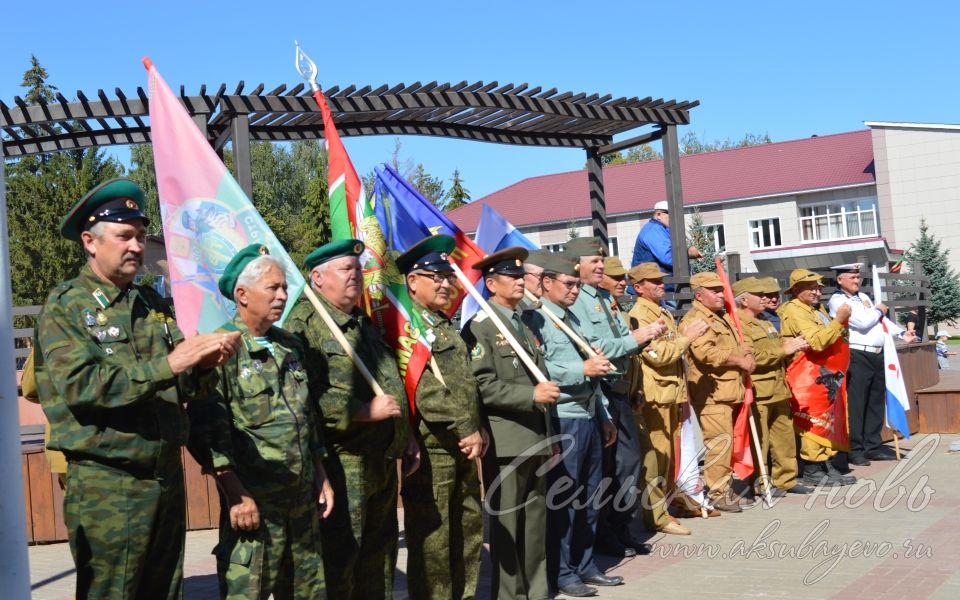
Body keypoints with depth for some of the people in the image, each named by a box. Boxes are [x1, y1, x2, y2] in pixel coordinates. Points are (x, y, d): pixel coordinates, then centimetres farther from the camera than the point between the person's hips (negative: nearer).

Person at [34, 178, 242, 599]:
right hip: (106, 485, -5)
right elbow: (79, 386, -19)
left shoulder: (155, 304, 10)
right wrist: (167, 365, -24)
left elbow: (183, 389, 8)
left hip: (167, 477, 5)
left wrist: (205, 365, -14)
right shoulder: (65, 307, -5)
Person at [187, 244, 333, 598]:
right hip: (253, 501, -7)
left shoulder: (291, 347, 14)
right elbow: (207, 426, -16)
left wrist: (321, 476, 16)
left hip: (303, 498, 7)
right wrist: (235, 494, -19)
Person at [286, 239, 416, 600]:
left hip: (383, 461, 9)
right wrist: (365, 410, -21)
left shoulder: (364, 324, 19)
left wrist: (407, 436, 20)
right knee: (339, 555, -4)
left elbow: (393, 386, 28)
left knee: (379, 552, 16)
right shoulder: (304, 323, -10)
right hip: (341, 461, -9)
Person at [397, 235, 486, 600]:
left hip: (463, 448, 9)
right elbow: (425, 389, -19)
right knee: (432, 540, -2)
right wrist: (466, 432, -18)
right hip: (430, 449, -9)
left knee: (469, 531, 15)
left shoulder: (446, 326, 18)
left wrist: (479, 430, 8)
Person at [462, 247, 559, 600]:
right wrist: (531, 395, -20)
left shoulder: (525, 326, 19)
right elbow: (482, 386, -16)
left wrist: (547, 438, 17)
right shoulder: (480, 327, -5)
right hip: (505, 444, -7)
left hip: (535, 441, 7)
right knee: (506, 527, 0)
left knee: (535, 526, 11)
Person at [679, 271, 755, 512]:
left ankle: (726, 487, 21)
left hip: (730, 390, 10)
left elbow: (737, 344, 32)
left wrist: (747, 356, 9)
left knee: (727, 440, 12)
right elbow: (706, 352, -22)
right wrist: (739, 360, -14)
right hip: (711, 393, -9)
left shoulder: (722, 318, 23)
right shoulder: (694, 320, -10)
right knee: (720, 440, -11)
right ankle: (717, 493, -5)